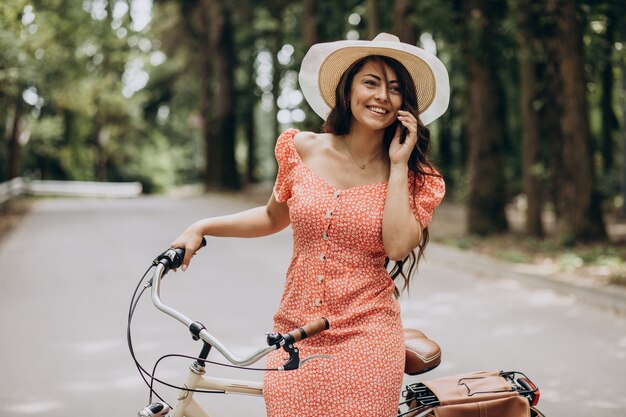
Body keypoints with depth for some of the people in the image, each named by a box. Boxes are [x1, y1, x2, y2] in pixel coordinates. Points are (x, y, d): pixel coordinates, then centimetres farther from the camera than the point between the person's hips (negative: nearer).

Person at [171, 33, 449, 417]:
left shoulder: (414, 177, 0)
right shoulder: (304, 150, 4)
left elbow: (398, 246, -16)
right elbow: (275, 217, 18)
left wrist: (398, 165, -11)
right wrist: (202, 228, 9)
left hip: (365, 341, -1)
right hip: (295, 337, 2)